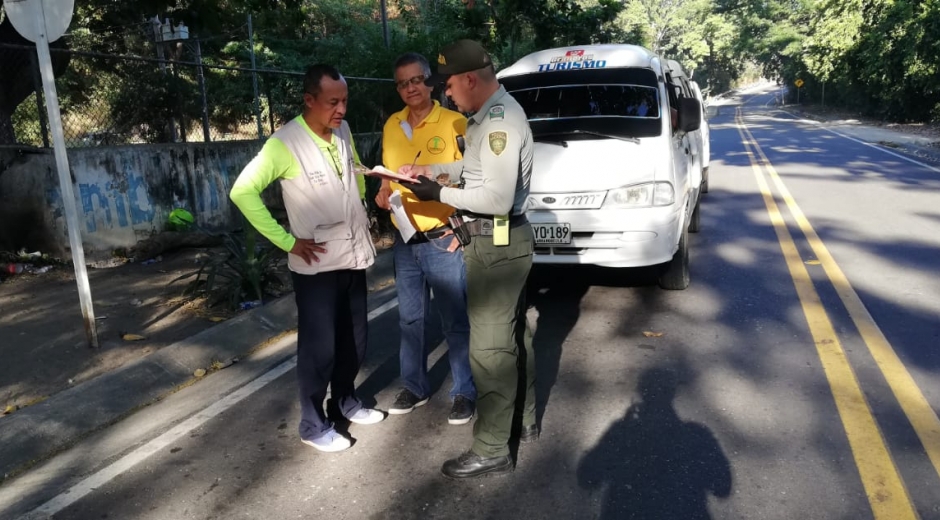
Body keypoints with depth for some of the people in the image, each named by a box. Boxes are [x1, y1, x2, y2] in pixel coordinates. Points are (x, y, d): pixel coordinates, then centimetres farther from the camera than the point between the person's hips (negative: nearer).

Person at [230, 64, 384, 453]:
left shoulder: (343, 132, 4)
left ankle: (345, 400, 37)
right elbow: (243, 192, -20)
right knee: (319, 347, 1)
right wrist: (288, 242, -20)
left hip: (354, 257, 7)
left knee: (354, 340, 16)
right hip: (317, 265, -6)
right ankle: (313, 425, 19)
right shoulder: (285, 143, -17)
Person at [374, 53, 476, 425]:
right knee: (410, 319, 15)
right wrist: (383, 193, -1)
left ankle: (465, 392, 18)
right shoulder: (391, 126, 9)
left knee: (455, 321, 4)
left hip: (444, 239, -5)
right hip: (405, 241, 5)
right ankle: (414, 387, 31)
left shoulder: (454, 123, -7)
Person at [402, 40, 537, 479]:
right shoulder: (492, 114, 11)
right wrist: (435, 169, 13)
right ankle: (524, 421, 36)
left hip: (496, 243, -11)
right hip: (505, 239, 11)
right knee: (513, 336, 19)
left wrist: (440, 194, -16)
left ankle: (491, 451, 10)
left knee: (489, 348, -3)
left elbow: (498, 198, -26)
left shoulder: (500, 119, -21)